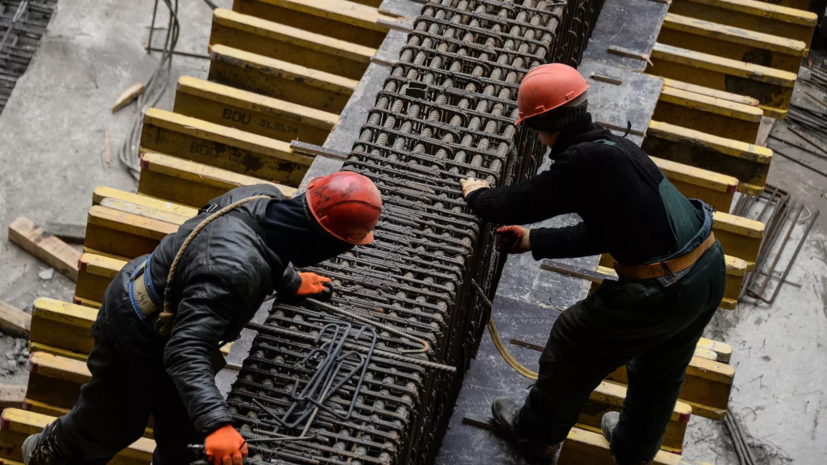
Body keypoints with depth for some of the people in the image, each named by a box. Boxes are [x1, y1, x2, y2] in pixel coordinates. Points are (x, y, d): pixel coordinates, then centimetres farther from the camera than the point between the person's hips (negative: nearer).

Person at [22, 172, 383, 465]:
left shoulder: (265, 198, -20)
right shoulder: (234, 270, -46)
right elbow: (186, 353, -45)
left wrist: (290, 283, 17)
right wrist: (217, 424, -52)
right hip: (134, 336, -7)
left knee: (183, 428, 21)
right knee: (113, 424, 21)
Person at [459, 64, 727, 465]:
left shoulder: (581, 163, -20)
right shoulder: (615, 146, 7)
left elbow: (510, 209, -11)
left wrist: (476, 195, 12)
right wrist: (535, 241, 24)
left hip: (661, 292, -8)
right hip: (709, 269, 8)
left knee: (571, 346, 18)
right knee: (660, 371, 31)